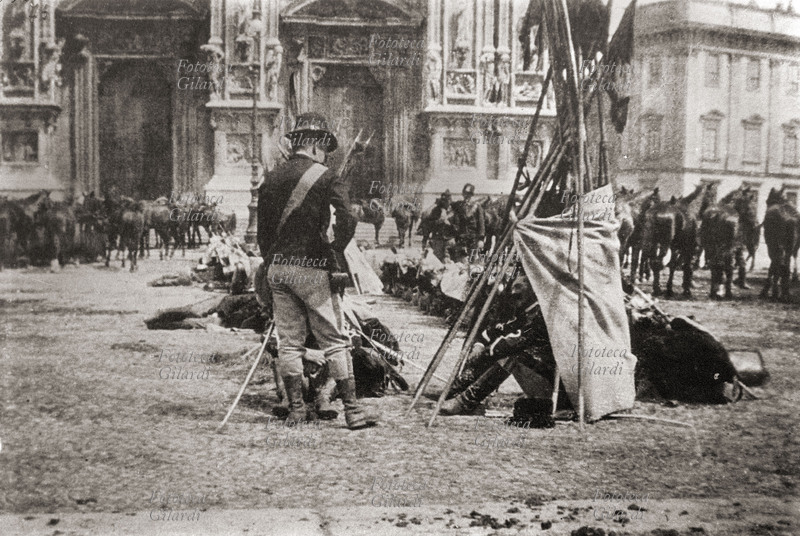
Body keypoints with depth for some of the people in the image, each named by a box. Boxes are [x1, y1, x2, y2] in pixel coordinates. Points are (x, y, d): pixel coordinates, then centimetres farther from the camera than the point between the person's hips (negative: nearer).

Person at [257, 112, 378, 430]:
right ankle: (352, 410, 1)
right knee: (334, 342, 0)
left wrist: (272, 263, 17)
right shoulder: (326, 179, -7)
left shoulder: (271, 179, 10)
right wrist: (335, 253, -5)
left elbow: (263, 230, 13)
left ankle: (296, 409, 14)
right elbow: (346, 223, -18)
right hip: (312, 269, -5)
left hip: (277, 269, 5)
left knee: (289, 342, 11)